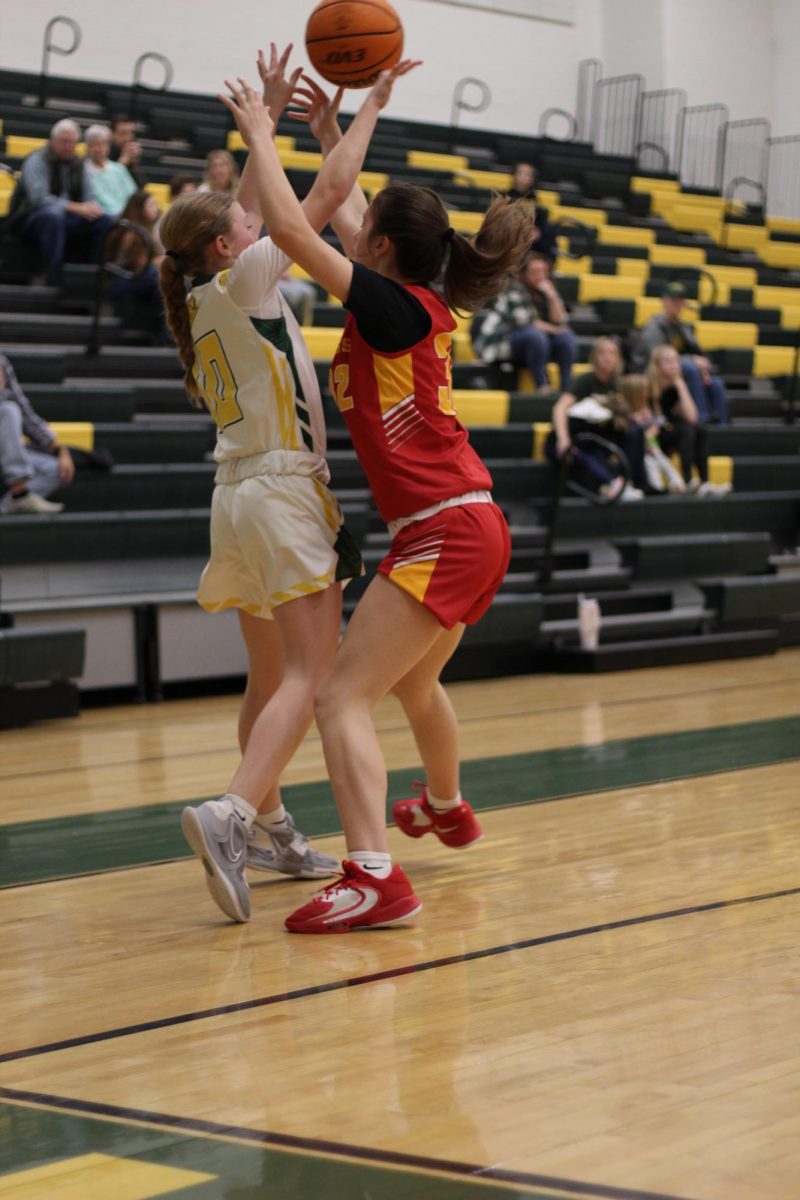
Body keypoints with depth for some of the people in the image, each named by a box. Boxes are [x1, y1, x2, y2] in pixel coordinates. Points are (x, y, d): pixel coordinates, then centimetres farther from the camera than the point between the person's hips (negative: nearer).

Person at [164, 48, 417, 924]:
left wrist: (268, 118, 28)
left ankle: (267, 826, 23)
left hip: (238, 494, 9)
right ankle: (232, 813, -30)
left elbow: (246, 210, 27)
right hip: (284, 495, -9)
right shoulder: (244, 279, -8)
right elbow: (326, 195, -8)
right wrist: (369, 105, 3)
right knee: (310, 677, -13)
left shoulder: (199, 297, 12)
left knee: (269, 677, 17)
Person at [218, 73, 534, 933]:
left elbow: (290, 229, -17)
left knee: (342, 698, -16)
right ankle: (446, 808, 56)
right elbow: (351, 229, 28)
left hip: (445, 532, -10)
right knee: (413, 682, 32)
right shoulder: (419, 306, 10)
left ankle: (374, 876, -28)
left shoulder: (397, 307, -13)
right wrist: (330, 137, 31)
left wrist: (260, 136, -5)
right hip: (469, 529, 10)